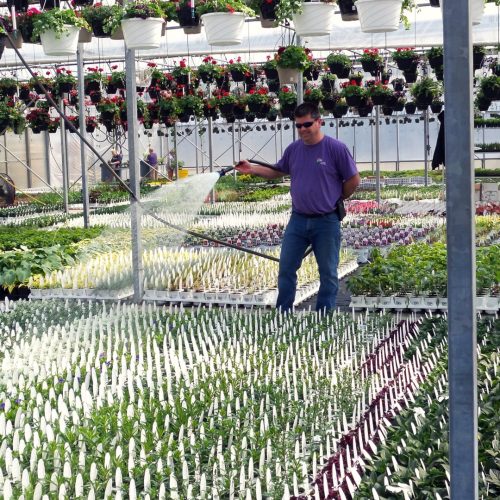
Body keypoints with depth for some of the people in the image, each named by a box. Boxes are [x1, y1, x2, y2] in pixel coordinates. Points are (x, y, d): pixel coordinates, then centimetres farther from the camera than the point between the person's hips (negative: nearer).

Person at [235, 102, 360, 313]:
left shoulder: (336, 148, -11)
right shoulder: (293, 149, 4)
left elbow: (354, 180, -5)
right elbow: (277, 171, 19)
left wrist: (334, 200, 4)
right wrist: (251, 168, 5)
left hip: (326, 222, -4)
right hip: (298, 219, 4)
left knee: (328, 273, 4)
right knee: (286, 269, 5)